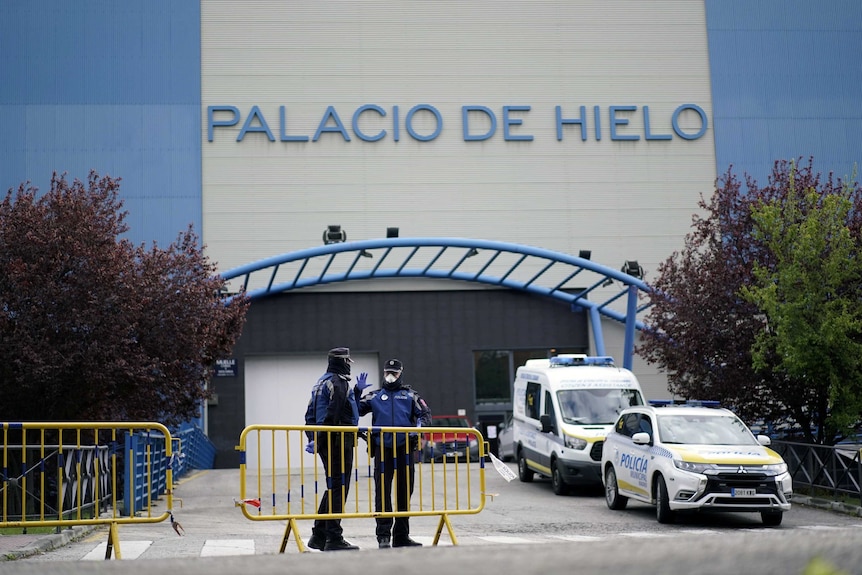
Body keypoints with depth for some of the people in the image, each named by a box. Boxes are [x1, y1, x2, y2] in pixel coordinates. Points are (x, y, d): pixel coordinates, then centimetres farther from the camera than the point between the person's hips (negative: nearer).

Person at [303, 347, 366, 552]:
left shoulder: (322, 382, 19)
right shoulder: (339, 383, -12)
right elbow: (332, 414, -21)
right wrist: (318, 440, -20)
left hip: (327, 442, 10)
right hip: (339, 441, -10)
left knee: (333, 488, 16)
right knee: (338, 489, -6)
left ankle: (319, 536, 20)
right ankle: (334, 539, -5)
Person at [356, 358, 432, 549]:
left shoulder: (410, 395, 13)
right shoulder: (375, 396, 15)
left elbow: (425, 414, 8)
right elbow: (356, 410, 12)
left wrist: (420, 425, -13)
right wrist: (357, 392, -2)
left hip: (405, 448, 1)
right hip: (382, 448, -1)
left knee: (404, 491, 6)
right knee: (382, 491, -8)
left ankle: (401, 536, 16)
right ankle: (383, 535, -4)